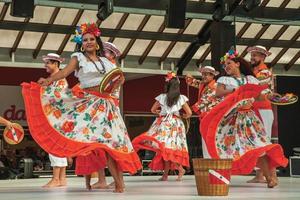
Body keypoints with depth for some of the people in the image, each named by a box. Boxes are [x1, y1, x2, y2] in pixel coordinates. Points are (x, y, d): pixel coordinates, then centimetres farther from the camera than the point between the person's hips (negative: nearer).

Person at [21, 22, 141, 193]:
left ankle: (119, 181, 2)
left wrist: (112, 87, 1)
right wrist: (49, 80, -34)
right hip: (90, 103, -4)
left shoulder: (105, 61, 15)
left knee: (114, 139, -3)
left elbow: (120, 78, 22)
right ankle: (119, 183, -10)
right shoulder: (78, 58, 2)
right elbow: (65, 71, -16)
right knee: (106, 140, -12)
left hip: (106, 103, 4)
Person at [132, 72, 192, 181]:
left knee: (165, 147, -5)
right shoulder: (181, 98, 2)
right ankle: (166, 173, 1)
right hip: (176, 123, 2)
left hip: (164, 122, -2)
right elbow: (189, 113, 1)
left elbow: (153, 110, 10)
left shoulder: (162, 97, 1)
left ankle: (180, 168, -19)